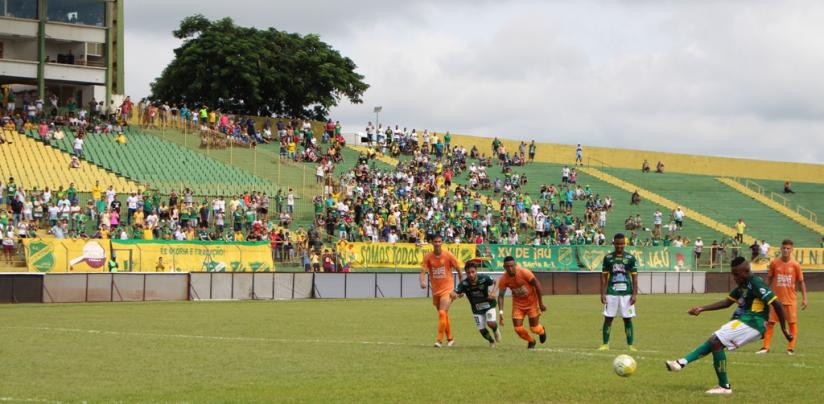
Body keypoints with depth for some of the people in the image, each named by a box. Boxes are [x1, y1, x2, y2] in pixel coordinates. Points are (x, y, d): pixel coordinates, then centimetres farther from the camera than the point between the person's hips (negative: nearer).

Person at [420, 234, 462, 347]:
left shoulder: (448, 255, -8)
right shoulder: (428, 257, -2)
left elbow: (458, 270, 2)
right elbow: (423, 271, -8)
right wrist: (422, 281, -30)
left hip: (447, 288, -4)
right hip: (435, 290, 4)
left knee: (442, 313, -18)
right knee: (443, 315, 16)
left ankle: (440, 340, -17)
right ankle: (450, 339, 32)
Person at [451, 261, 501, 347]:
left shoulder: (484, 278, -24)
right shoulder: (464, 283, -23)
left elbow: (495, 282, -6)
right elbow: (455, 293, -28)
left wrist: (493, 292, -22)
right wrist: (454, 295, -52)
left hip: (488, 304, -2)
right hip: (476, 308, 2)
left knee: (491, 323, -22)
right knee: (482, 330, 2)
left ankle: (496, 330, 17)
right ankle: (491, 341, 35)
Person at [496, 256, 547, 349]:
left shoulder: (524, 272, -26)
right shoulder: (503, 279, -17)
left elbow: (537, 284, -17)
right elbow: (501, 296, -11)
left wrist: (541, 303, -13)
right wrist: (501, 312, -24)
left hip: (532, 302, -3)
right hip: (518, 304, 3)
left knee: (534, 328, -2)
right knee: (518, 328, -7)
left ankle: (542, 331, 38)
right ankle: (531, 341, 25)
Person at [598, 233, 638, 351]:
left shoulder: (630, 258, 2)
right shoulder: (608, 257, 5)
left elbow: (634, 277, 3)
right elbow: (604, 276, 7)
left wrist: (634, 294, -4)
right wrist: (603, 293, 0)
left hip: (626, 293, -1)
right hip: (611, 293, 1)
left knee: (628, 319, 1)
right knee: (608, 318, 0)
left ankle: (630, 345, 6)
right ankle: (605, 344, 7)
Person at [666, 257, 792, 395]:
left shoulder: (756, 284, -15)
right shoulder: (742, 286, 15)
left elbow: (777, 304, -17)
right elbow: (727, 302, 21)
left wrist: (784, 329, -14)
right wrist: (702, 309, 15)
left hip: (751, 323, -10)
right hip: (742, 320, 10)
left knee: (716, 342, -16)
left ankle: (724, 386, -13)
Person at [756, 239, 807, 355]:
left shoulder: (795, 265, -5)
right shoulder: (774, 263, -3)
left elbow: (801, 282, 2)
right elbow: (769, 279, 7)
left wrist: (804, 298, -2)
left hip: (790, 300, -1)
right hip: (776, 299, 1)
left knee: (793, 323, 2)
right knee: (770, 323, 0)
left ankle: (791, 348, 12)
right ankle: (766, 347, 7)